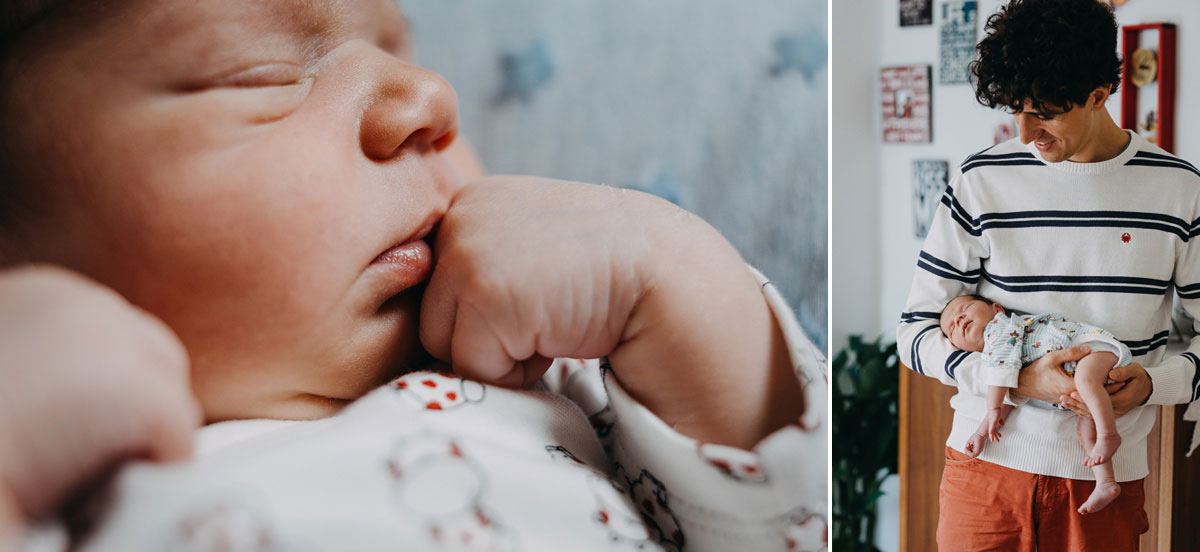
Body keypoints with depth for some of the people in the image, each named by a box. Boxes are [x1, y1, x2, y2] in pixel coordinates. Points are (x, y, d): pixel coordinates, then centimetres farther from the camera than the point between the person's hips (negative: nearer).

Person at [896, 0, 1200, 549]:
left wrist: (1155, 381, -14)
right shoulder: (983, 180, -3)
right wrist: (1017, 380, -16)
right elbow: (916, 329, -2)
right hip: (988, 462, 0)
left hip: (1107, 470, 0)